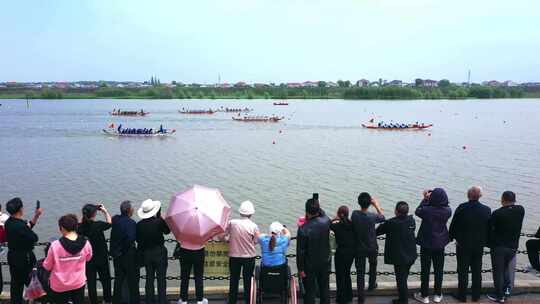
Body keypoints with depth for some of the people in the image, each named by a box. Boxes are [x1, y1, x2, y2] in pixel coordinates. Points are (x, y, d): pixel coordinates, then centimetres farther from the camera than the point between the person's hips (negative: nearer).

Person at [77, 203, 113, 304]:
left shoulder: (80, 227, -16)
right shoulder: (98, 225, -21)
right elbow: (109, 222, -2)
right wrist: (105, 211, 7)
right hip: (101, 259, -2)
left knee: (91, 282, 13)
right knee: (105, 280, 18)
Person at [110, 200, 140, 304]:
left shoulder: (115, 219, -2)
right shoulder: (131, 223, -22)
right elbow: (131, 239, -28)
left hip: (116, 253, 6)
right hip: (128, 254, -6)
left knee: (118, 278, 18)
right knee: (132, 279, 8)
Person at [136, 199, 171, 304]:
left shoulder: (139, 224, -8)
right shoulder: (159, 221, -17)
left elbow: (137, 239, -1)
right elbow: (167, 231, 0)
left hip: (146, 254, 3)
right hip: (159, 252, -3)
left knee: (149, 278, 13)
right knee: (161, 279, 5)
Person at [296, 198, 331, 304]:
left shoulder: (303, 229, -25)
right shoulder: (326, 222, -16)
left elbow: (300, 251, -18)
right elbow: (322, 213, 13)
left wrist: (300, 269, -9)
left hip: (310, 265, -4)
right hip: (325, 262, 4)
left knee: (310, 291, 10)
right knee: (324, 289, 21)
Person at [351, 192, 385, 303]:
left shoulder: (354, 214, -18)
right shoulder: (372, 217, -22)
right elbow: (382, 217, -1)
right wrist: (376, 205, 5)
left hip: (359, 248, 0)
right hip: (372, 247, 0)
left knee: (360, 272, 8)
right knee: (373, 265, 30)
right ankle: (372, 284, 47)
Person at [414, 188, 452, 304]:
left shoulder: (427, 210, -23)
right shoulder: (448, 211, -13)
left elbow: (417, 211, -3)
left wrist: (425, 199, 3)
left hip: (426, 244, -3)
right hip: (440, 244, 3)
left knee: (425, 270, 8)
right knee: (439, 270, 15)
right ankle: (437, 295, 24)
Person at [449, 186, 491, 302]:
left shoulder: (462, 208, -17)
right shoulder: (487, 210, -8)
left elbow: (453, 225, -10)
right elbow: (489, 228, 1)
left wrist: (452, 237, 6)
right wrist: (485, 241, 14)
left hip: (463, 245, -3)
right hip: (479, 246, 3)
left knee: (463, 271, 7)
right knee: (477, 271, 14)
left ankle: (462, 296, 12)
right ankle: (476, 296, 22)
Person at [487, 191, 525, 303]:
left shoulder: (497, 213, -20)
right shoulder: (521, 210, -7)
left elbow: (490, 229, -10)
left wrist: (490, 243, 4)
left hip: (498, 246, -4)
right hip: (513, 246, 4)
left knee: (498, 271, 8)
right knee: (506, 267, 27)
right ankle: (506, 288, 21)